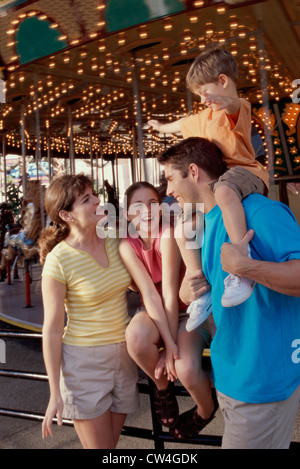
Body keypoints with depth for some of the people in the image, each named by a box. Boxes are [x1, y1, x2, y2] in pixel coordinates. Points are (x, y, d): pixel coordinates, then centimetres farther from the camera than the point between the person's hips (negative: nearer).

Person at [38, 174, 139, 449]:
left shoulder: (113, 241, -1)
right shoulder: (58, 261, -17)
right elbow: (52, 330, -12)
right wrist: (55, 394, -10)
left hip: (123, 354, 5)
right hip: (84, 359, -5)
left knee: (111, 443, 17)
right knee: (99, 447, 5)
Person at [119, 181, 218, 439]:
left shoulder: (168, 234, -21)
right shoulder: (127, 246, -11)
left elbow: (170, 294, -23)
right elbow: (150, 294, -20)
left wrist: (171, 349, -23)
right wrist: (169, 343, -27)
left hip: (188, 311, -2)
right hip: (154, 312, 3)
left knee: (187, 370, -28)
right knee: (136, 336, -33)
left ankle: (206, 408, 11)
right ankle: (162, 385, 0)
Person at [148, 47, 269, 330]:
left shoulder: (238, 108, -6)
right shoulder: (206, 117, 23)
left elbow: (234, 105, -34)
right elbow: (185, 124, 43)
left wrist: (224, 100, -57)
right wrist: (163, 127, 60)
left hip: (243, 171, -9)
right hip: (215, 180, 10)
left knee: (224, 191, -45)